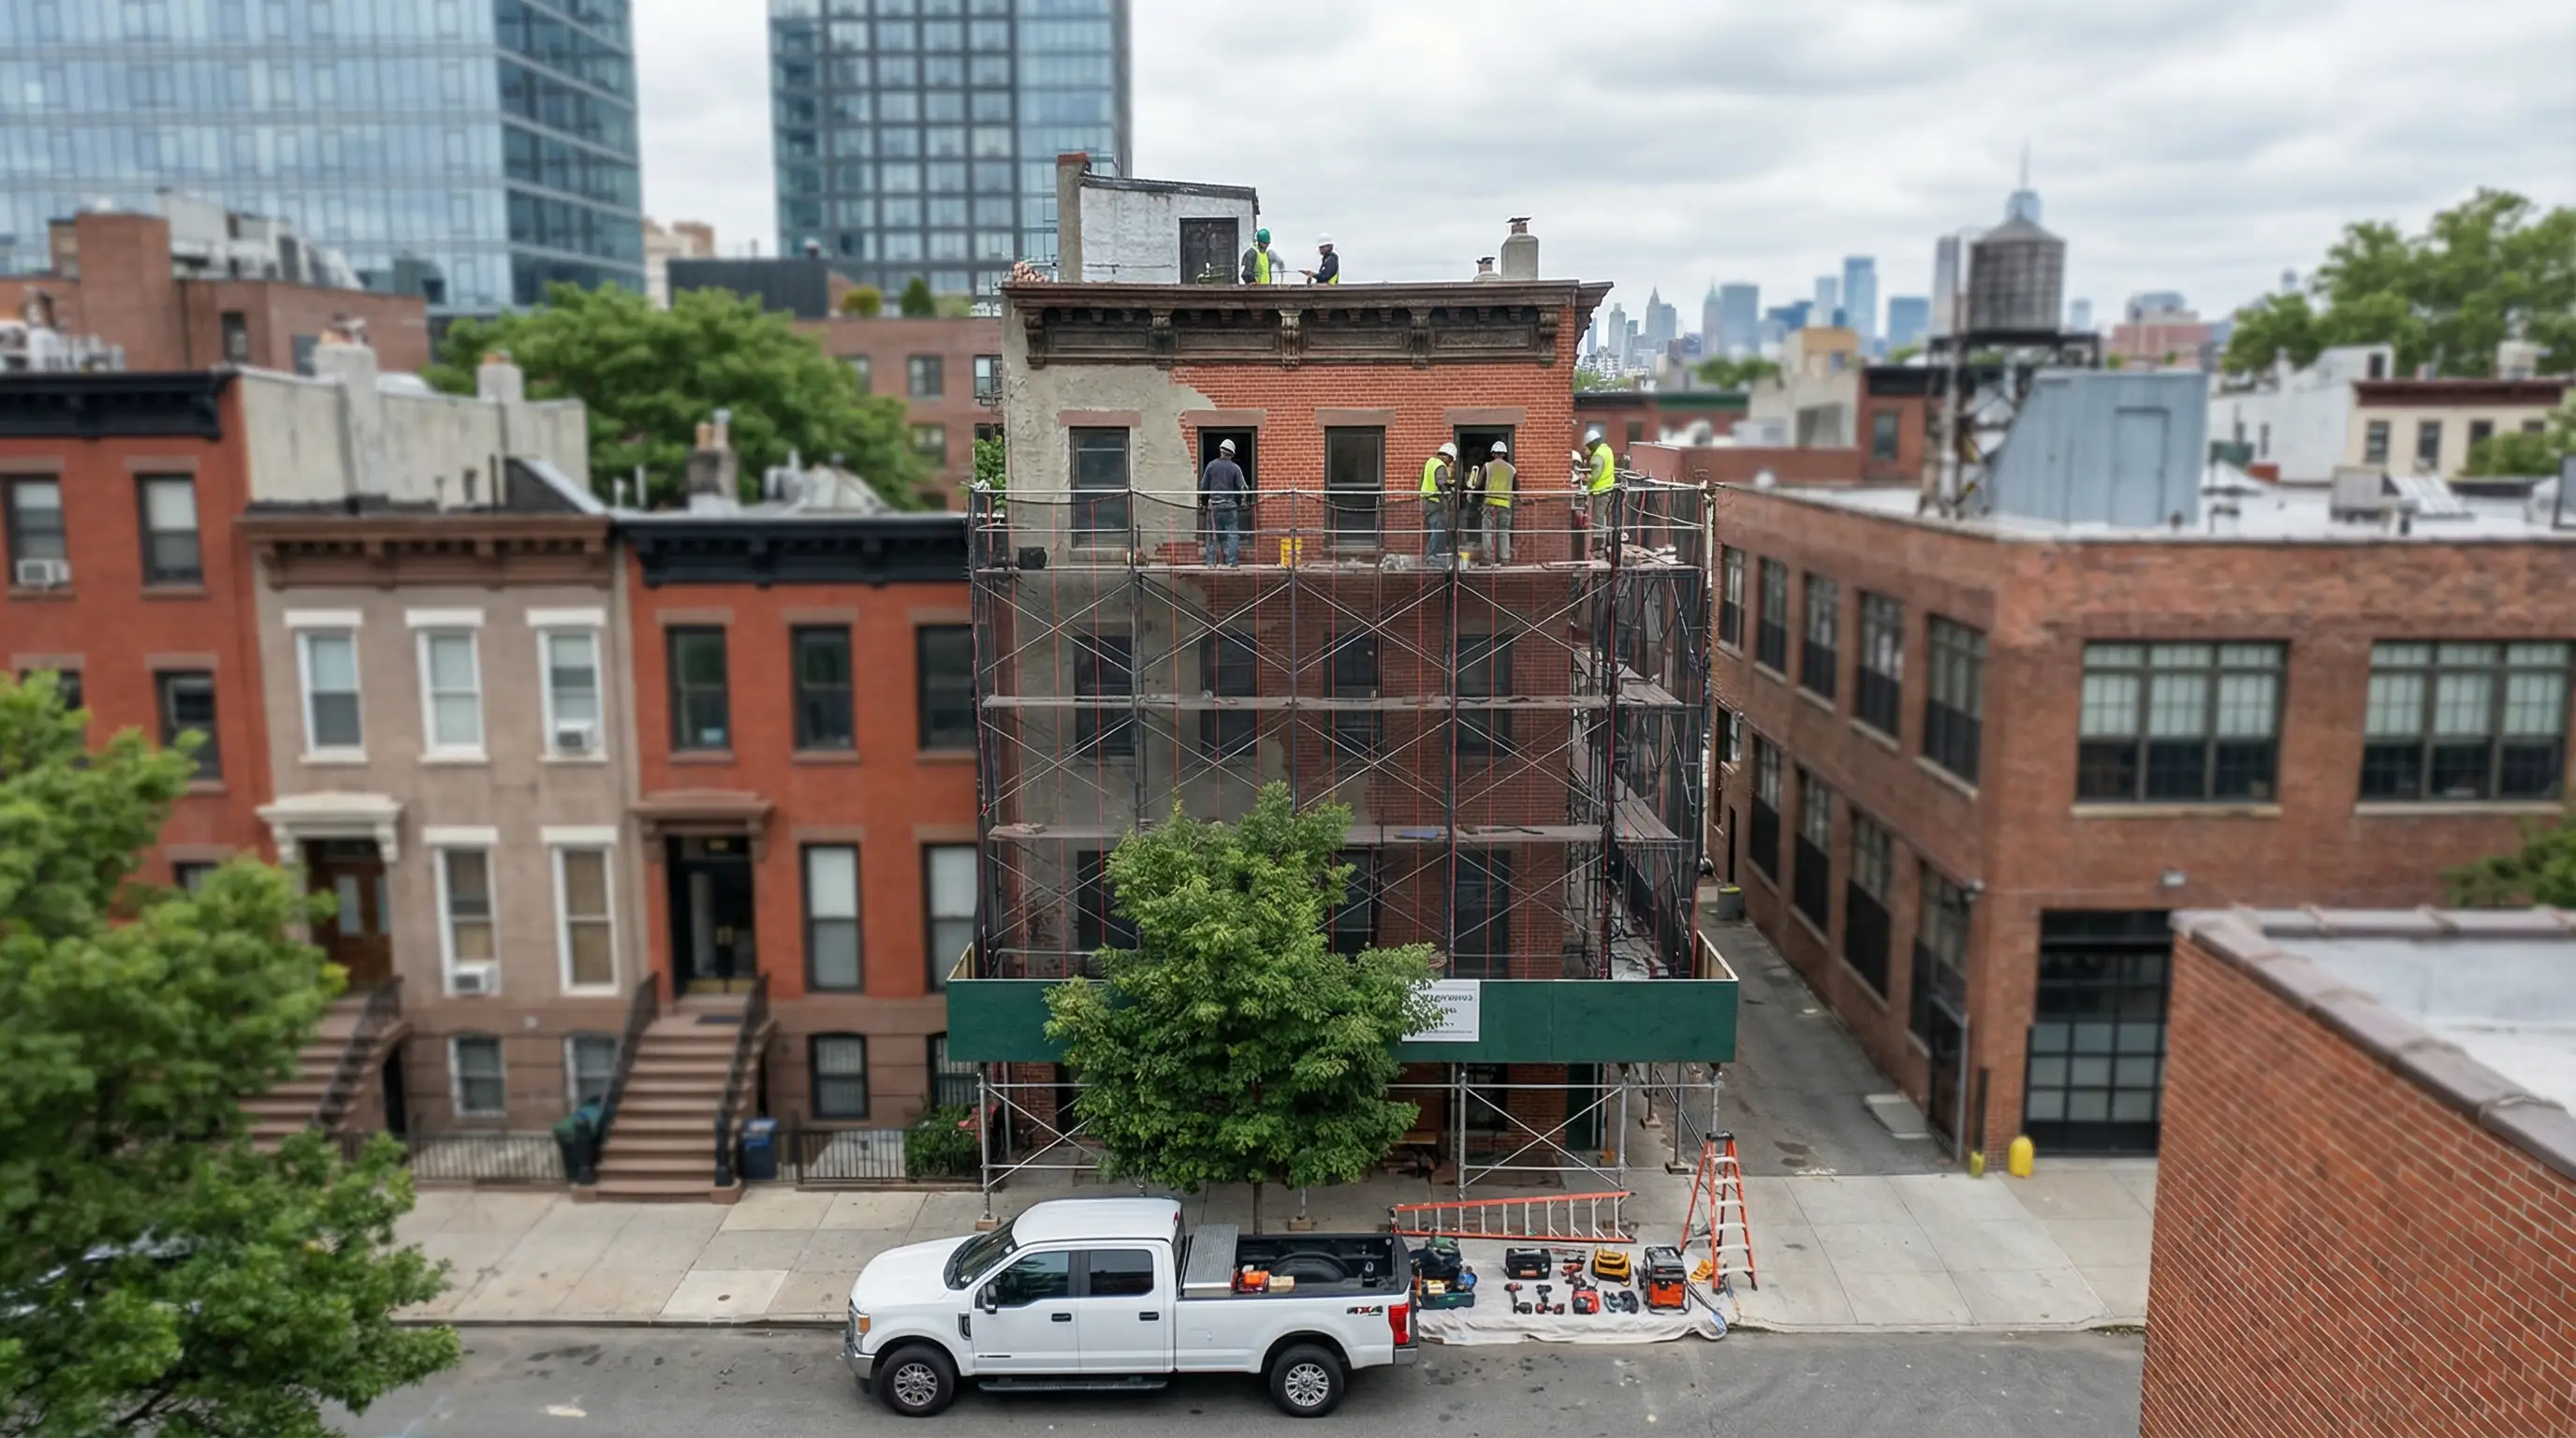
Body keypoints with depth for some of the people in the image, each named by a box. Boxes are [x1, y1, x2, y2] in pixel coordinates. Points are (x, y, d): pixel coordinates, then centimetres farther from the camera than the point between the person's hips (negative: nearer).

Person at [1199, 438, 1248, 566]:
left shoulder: (1211, 465, 1)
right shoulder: (1235, 468, -2)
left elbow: (1203, 486, 4)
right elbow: (1241, 488, -2)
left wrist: (1204, 501, 17)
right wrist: (1239, 502, 14)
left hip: (1213, 505, 1)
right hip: (1229, 505, -1)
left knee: (1211, 535, 8)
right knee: (1232, 535, 2)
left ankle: (1210, 562, 7)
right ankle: (1231, 562, -3)